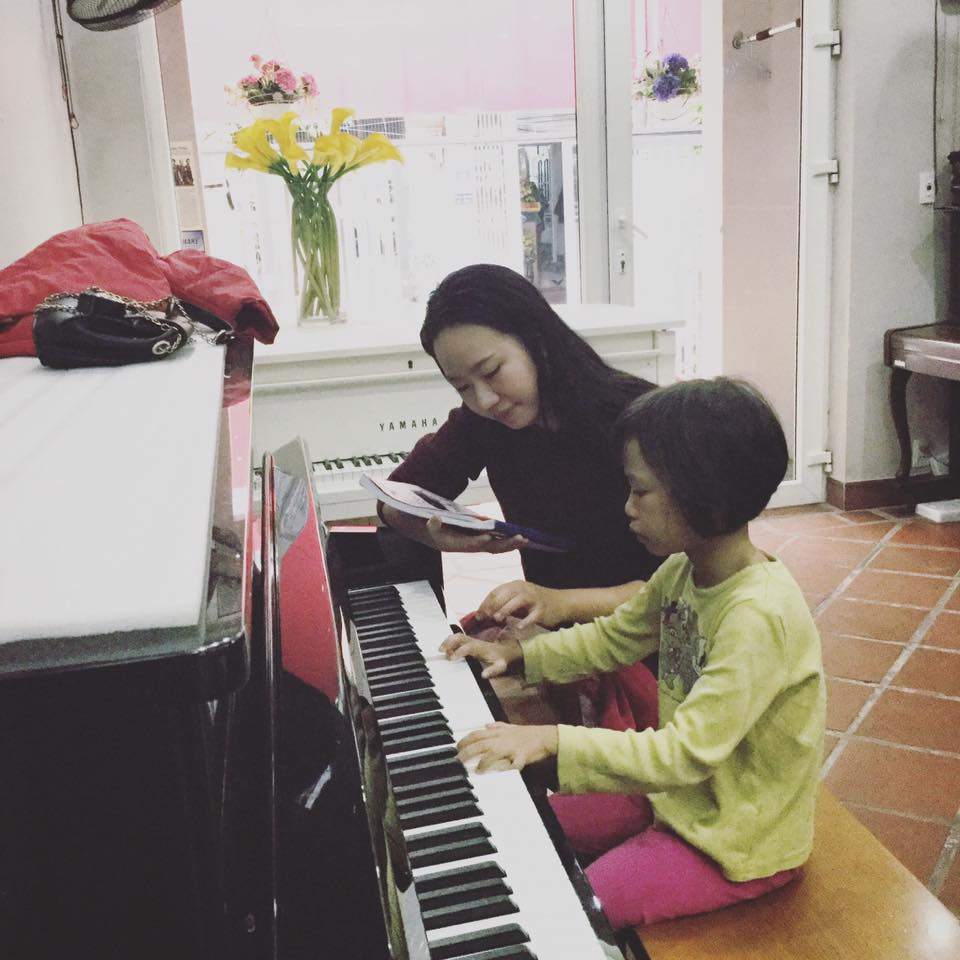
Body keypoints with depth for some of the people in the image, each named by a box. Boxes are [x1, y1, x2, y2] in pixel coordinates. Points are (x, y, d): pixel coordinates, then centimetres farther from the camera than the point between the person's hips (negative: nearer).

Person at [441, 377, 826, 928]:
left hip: (738, 842, -8)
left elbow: (686, 753, -34)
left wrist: (552, 740, -36)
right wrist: (516, 652, 0)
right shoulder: (682, 572, -5)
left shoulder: (759, 615, -32)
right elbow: (615, 638, 11)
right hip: (677, 794, 8)